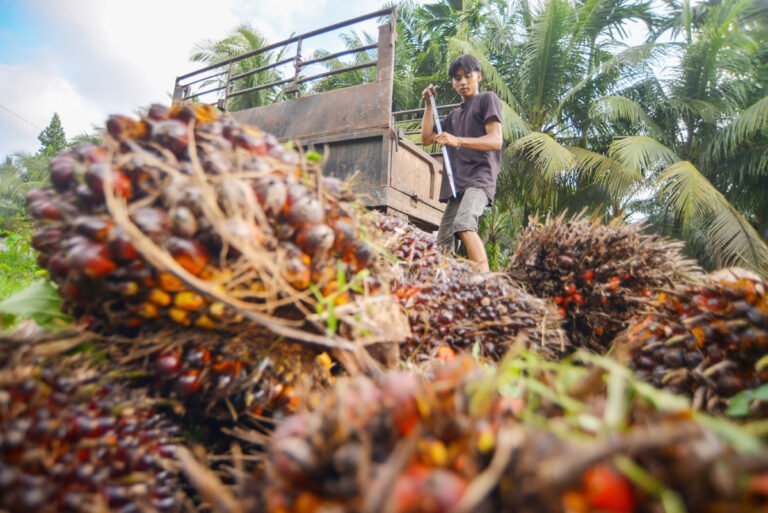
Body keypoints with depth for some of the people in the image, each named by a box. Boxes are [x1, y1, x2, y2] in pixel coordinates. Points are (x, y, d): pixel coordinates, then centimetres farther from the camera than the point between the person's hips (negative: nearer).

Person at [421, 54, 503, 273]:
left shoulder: (488, 99, 8)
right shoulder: (453, 115, 29)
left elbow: (496, 140, -6)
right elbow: (426, 139, 23)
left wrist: (457, 141, -20)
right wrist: (429, 104, 18)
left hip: (479, 178, -7)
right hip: (455, 184, 8)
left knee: (464, 225, -35)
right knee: (443, 245, 0)